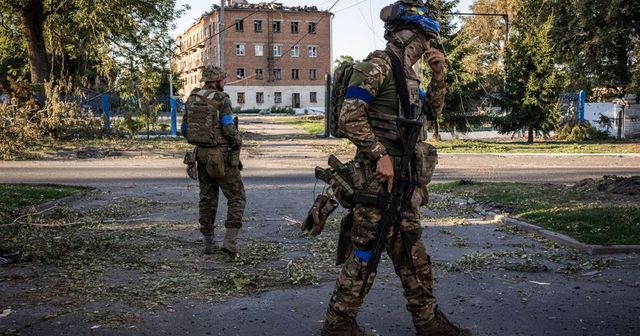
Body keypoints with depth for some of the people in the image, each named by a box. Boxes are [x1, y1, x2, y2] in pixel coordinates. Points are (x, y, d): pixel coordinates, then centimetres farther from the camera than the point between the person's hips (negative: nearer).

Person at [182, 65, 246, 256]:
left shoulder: (192, 99, 7)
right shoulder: (221, 100, -12)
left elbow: (185, 129, 10)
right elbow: (229, 130, -18)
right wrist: (237, 143, 0)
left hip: (202, 154, 6)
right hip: (222, 156, -6)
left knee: (207, 199, 14)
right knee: (237, 198, 3)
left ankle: (209, 243, 17)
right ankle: (230, 241, -8)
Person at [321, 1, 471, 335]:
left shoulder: (408, 73, 16)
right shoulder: (377, 65, -12)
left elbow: (433, 109, 24)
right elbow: (350, 117, -20)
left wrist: (438, 74, 10)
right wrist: (380, 155, -20)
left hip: (404, 179, 9)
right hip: (379, 178, -9)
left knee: (411, 252, 15)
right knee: (367, 252, -2)